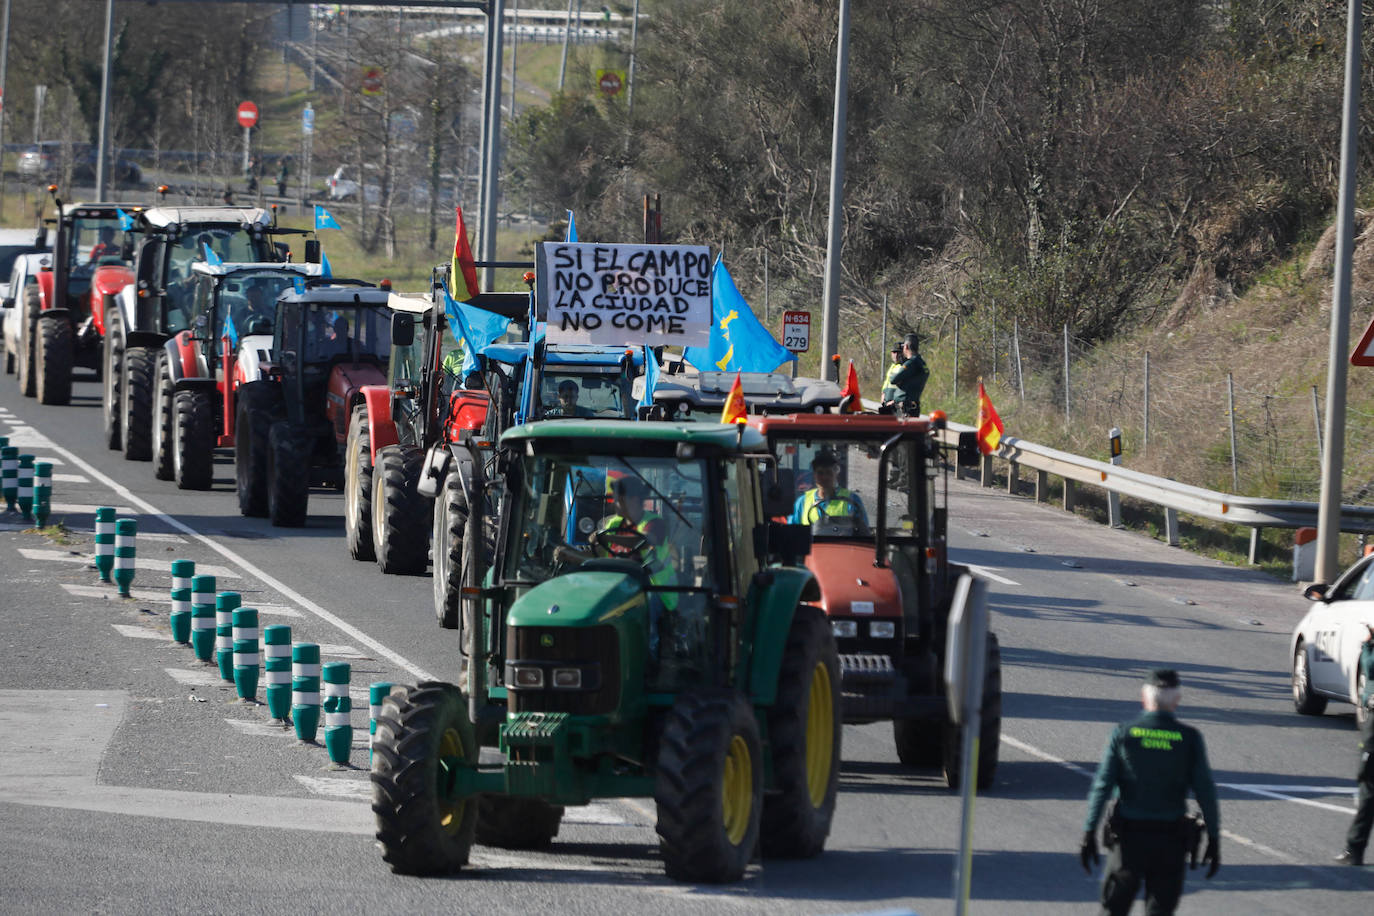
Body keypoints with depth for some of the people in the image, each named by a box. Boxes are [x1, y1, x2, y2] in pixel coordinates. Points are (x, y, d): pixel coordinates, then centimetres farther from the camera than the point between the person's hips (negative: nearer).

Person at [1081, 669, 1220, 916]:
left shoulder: (1124, 733, -3)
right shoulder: (1189, 738, -3)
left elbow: (1102, 786, -4)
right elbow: (1206, 793, -2)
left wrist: (1089, 833, -1)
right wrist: (1214, 840, 5)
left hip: (1129, 839, 0)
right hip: (1170, 843, 0)